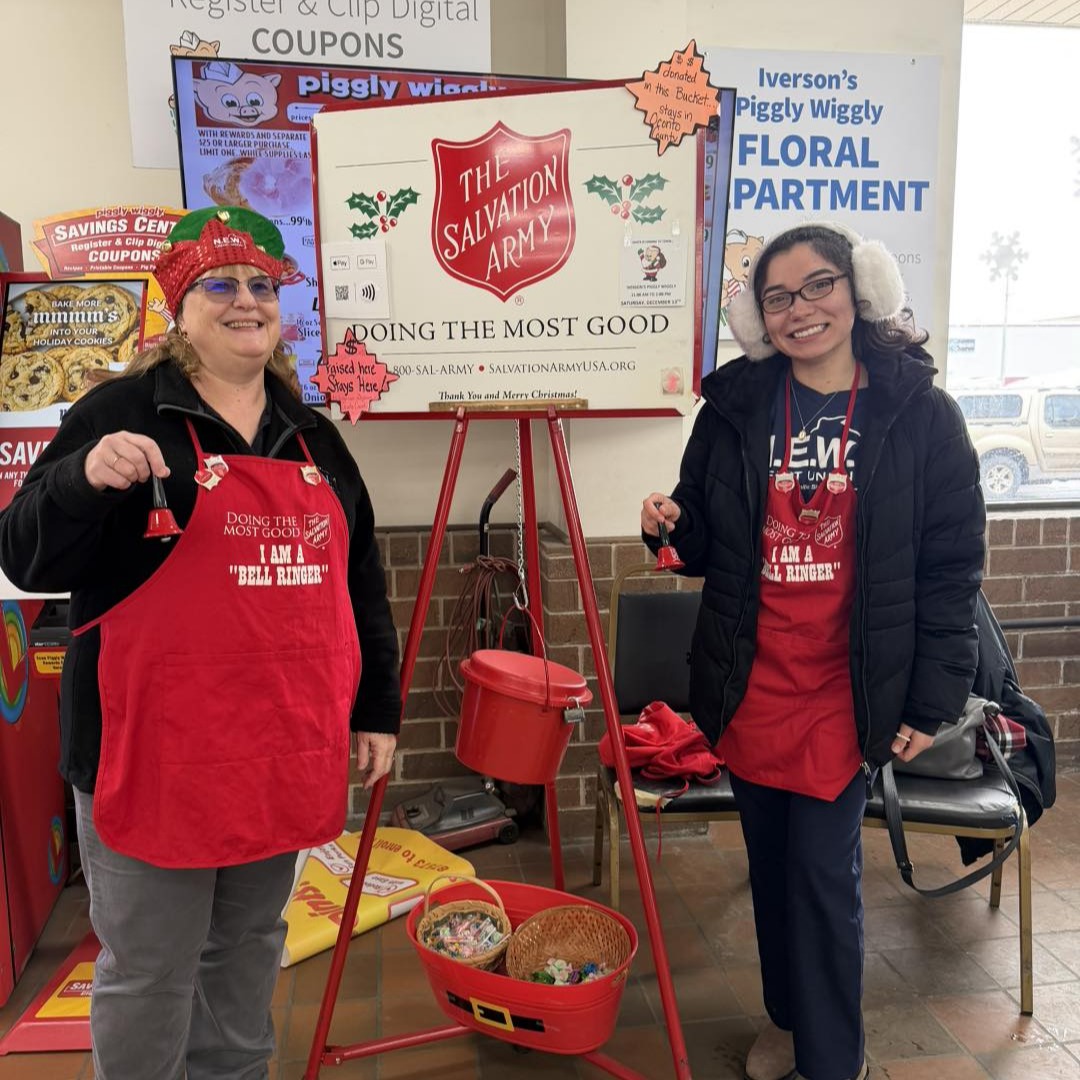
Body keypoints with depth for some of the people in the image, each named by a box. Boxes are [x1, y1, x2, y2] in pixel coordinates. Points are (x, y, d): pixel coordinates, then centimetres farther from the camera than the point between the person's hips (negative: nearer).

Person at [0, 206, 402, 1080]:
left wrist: (377, 708, 10)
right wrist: (84, 477, -28)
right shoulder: (125, 412, -5)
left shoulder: (313, 436, 10)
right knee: (148, 971, 9)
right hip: (157, 750, -5)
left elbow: (360, 583, 12)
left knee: (250, 948, 21)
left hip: (284, 750, 5)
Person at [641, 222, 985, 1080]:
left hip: (848, 690, -3)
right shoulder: (735, 406, 2)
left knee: (825, 872, 1)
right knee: (772, 864, 17)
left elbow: (952, 571, -3)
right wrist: (672, 526, -13)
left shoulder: (921, 415, -5)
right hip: (748, 684, 3)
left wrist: (934, 701, -6)